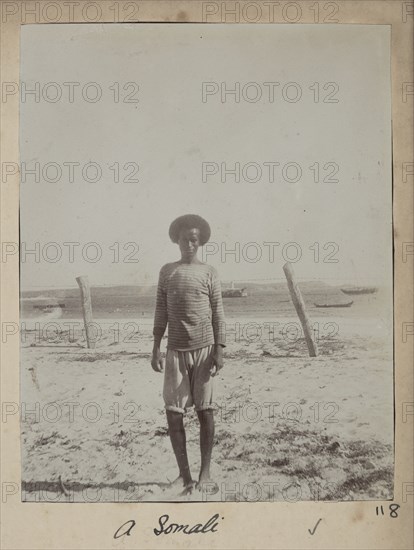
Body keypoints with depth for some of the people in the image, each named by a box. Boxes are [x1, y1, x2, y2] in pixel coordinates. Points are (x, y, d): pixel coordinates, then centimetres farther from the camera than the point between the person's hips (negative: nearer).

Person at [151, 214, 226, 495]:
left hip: (203, 348, -2)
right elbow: (161, 312, 10)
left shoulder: (209, 273, 4)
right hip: (176, 350, 2)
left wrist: (219, 350, -7)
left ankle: (205, 474, 11)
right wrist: (156, 348, 4)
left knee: (205, 410, 1)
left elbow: (218, 314, 1)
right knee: (173, 412, -2)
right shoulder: (166, 271, 10)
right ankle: (184, 474, 9)